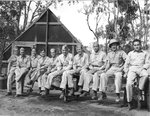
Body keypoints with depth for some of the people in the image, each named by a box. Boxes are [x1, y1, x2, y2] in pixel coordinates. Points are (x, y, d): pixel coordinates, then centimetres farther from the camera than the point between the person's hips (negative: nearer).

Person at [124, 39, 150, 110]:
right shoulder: (130, 53, 22)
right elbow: (126, 63, 19)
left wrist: (143, 68, -10)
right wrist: (126, 72, 6)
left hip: (141, 69, -1)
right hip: (132, 69, 1)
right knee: (129, 84, -26)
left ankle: (140, 92, -26)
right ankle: (129, 102, -18)